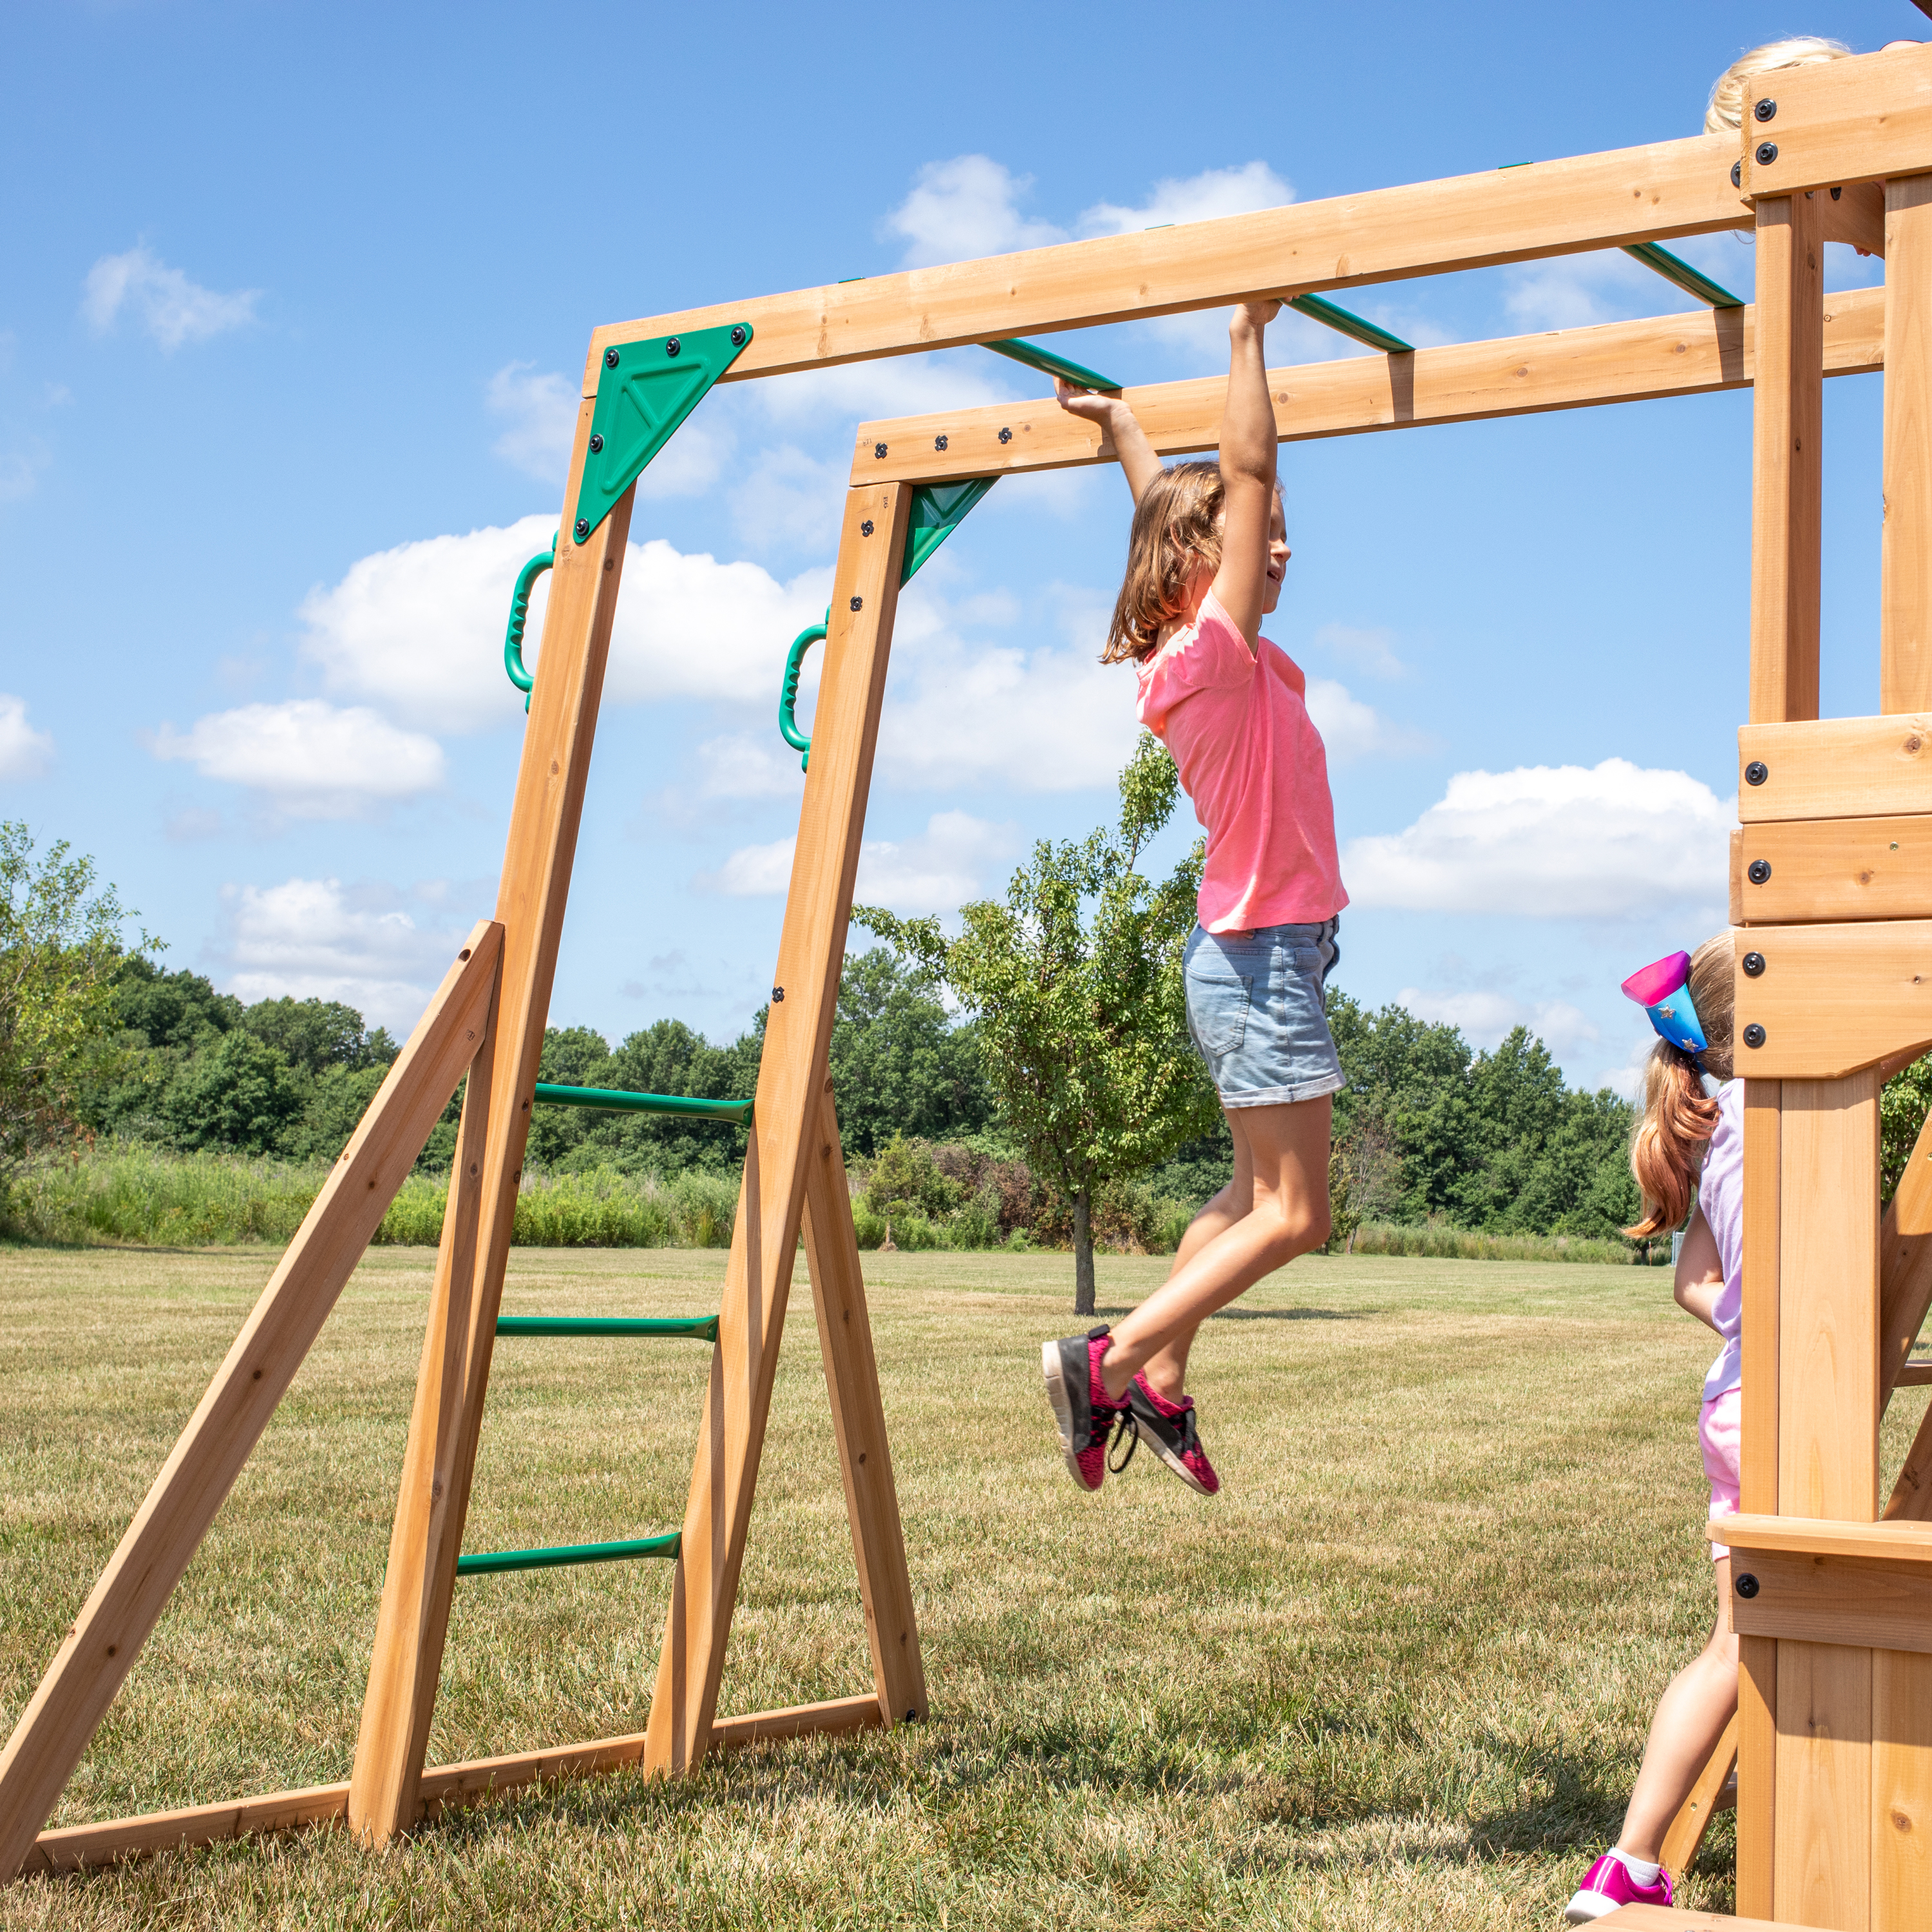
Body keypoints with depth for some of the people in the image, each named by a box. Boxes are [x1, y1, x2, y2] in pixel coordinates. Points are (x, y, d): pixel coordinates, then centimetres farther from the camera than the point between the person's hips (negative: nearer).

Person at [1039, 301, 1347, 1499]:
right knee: (1292, 1216, -4)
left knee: (1260, 1197, 19)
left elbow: (1173, 506, 21)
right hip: (1267, 957, -10)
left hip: (1253, 956, 10)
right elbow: (1247, 472, -20)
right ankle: (1109, 1361, -1)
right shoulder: (1219, 650, -16)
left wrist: (1119, 423, 32)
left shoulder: (1212, 656, 7)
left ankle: (1158, 1388, 24)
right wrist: (1249, 338, -14)